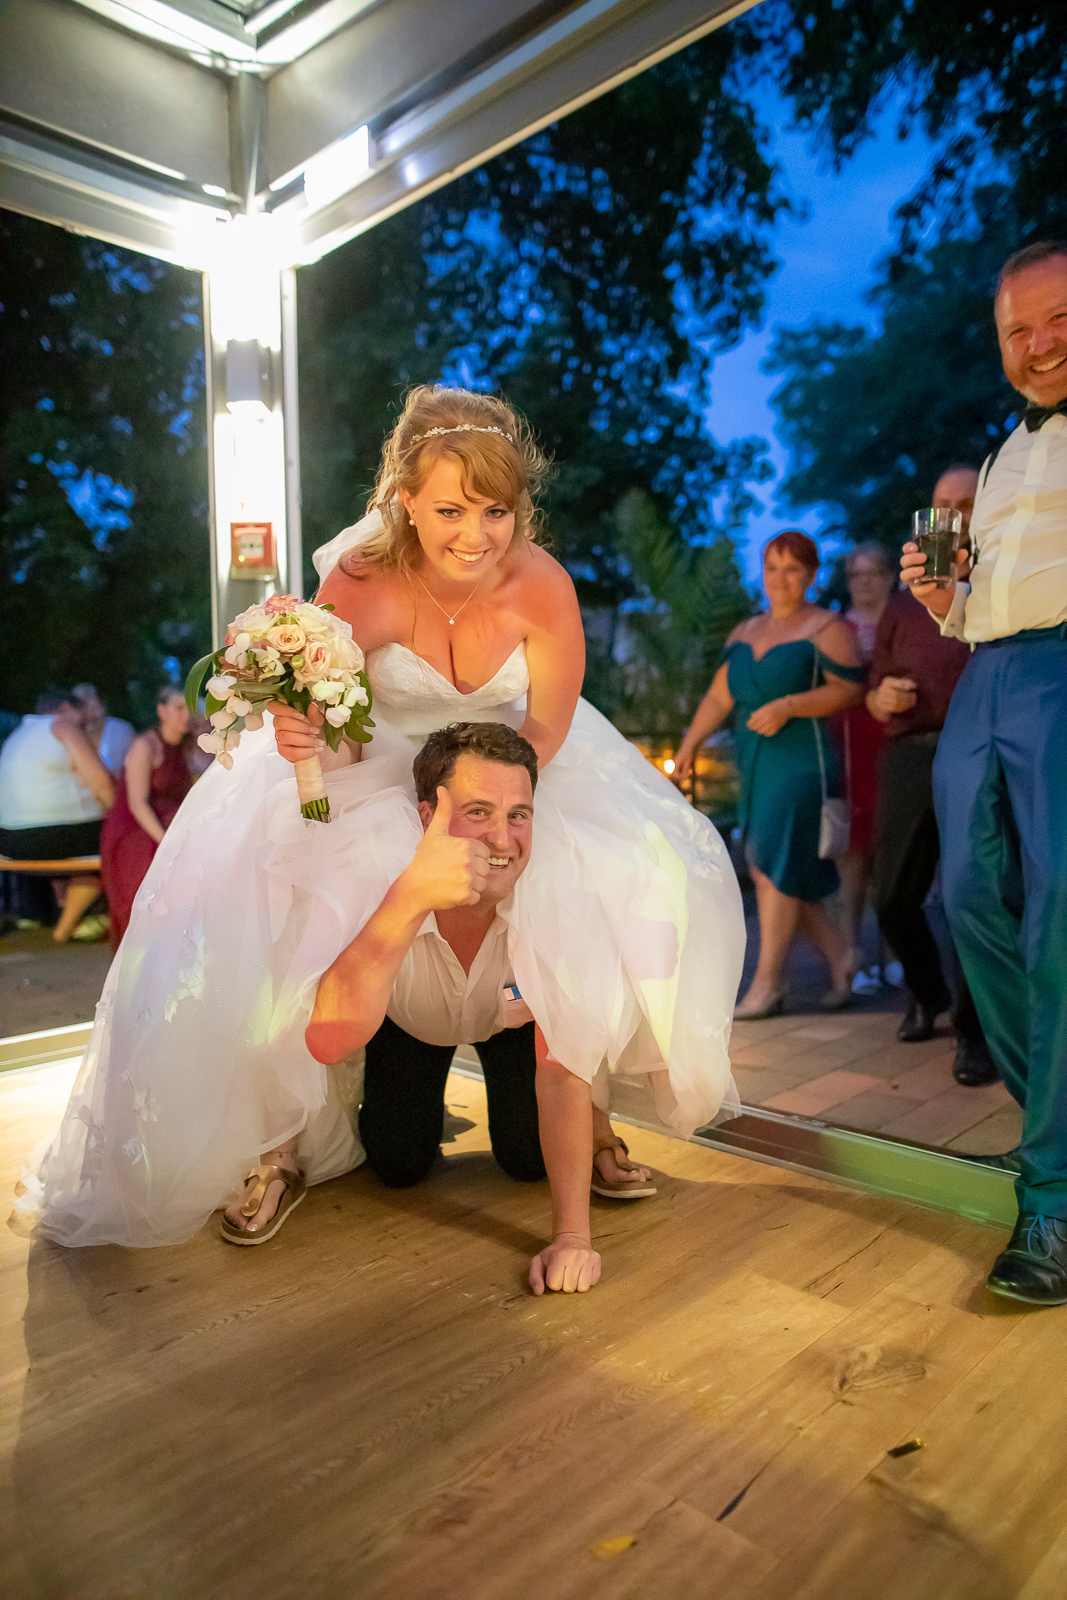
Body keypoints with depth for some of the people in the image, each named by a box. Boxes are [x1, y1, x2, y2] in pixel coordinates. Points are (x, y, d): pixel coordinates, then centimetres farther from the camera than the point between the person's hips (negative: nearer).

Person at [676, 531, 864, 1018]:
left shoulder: (825, 627, -1)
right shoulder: (746, 631, 18)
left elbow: (849, 690, -8)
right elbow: (719, 696, 16)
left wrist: (788, 707, -19)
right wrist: (688, 746, 7)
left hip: (802, 761, -7)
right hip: (755, 764, 7)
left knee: (775, 867, -11)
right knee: (770, 873, 5)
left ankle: (766, 985, -2)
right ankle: (841, 963, 19)